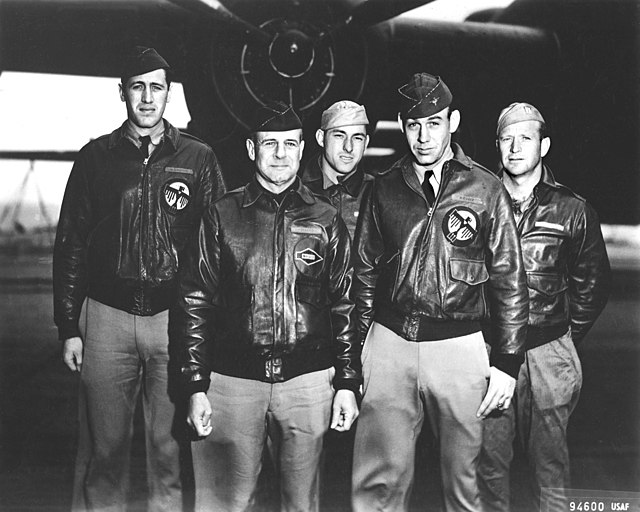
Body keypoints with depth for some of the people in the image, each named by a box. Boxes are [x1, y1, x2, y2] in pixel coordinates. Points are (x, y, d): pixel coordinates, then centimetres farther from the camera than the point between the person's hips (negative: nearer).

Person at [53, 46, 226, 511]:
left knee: (169, 446, 5)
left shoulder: (198, 158, 4)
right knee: (104, 447, 7)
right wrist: (68, 325, 4)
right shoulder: (96, 157, 7)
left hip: (176, 317, -1)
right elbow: (70, 245, 9)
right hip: (108, 315, 1)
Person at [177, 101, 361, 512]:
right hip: (233, 381, 0)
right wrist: (197, 386, -2)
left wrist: (348, 383, 2)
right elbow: (197, 304, 4)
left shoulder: (326, 220, 6)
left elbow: (344, 307, 8)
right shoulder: (222, 216, 4)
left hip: (307, 382, 1)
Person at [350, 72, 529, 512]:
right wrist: (359, 350, 7)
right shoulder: (385, 188, 7)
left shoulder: (485, 189, 1)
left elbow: (510, 281, 1)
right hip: (390, 343, 1)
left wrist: (508, 361, -3)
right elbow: (364, 273, 12)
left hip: (459, 346, -1)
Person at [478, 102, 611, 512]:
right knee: (490, 460, 8)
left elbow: (593, 285, 11)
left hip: (548, 352, 0)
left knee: (550, 464, 8)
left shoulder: (573, 210, 2)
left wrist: (566, 336, 9)